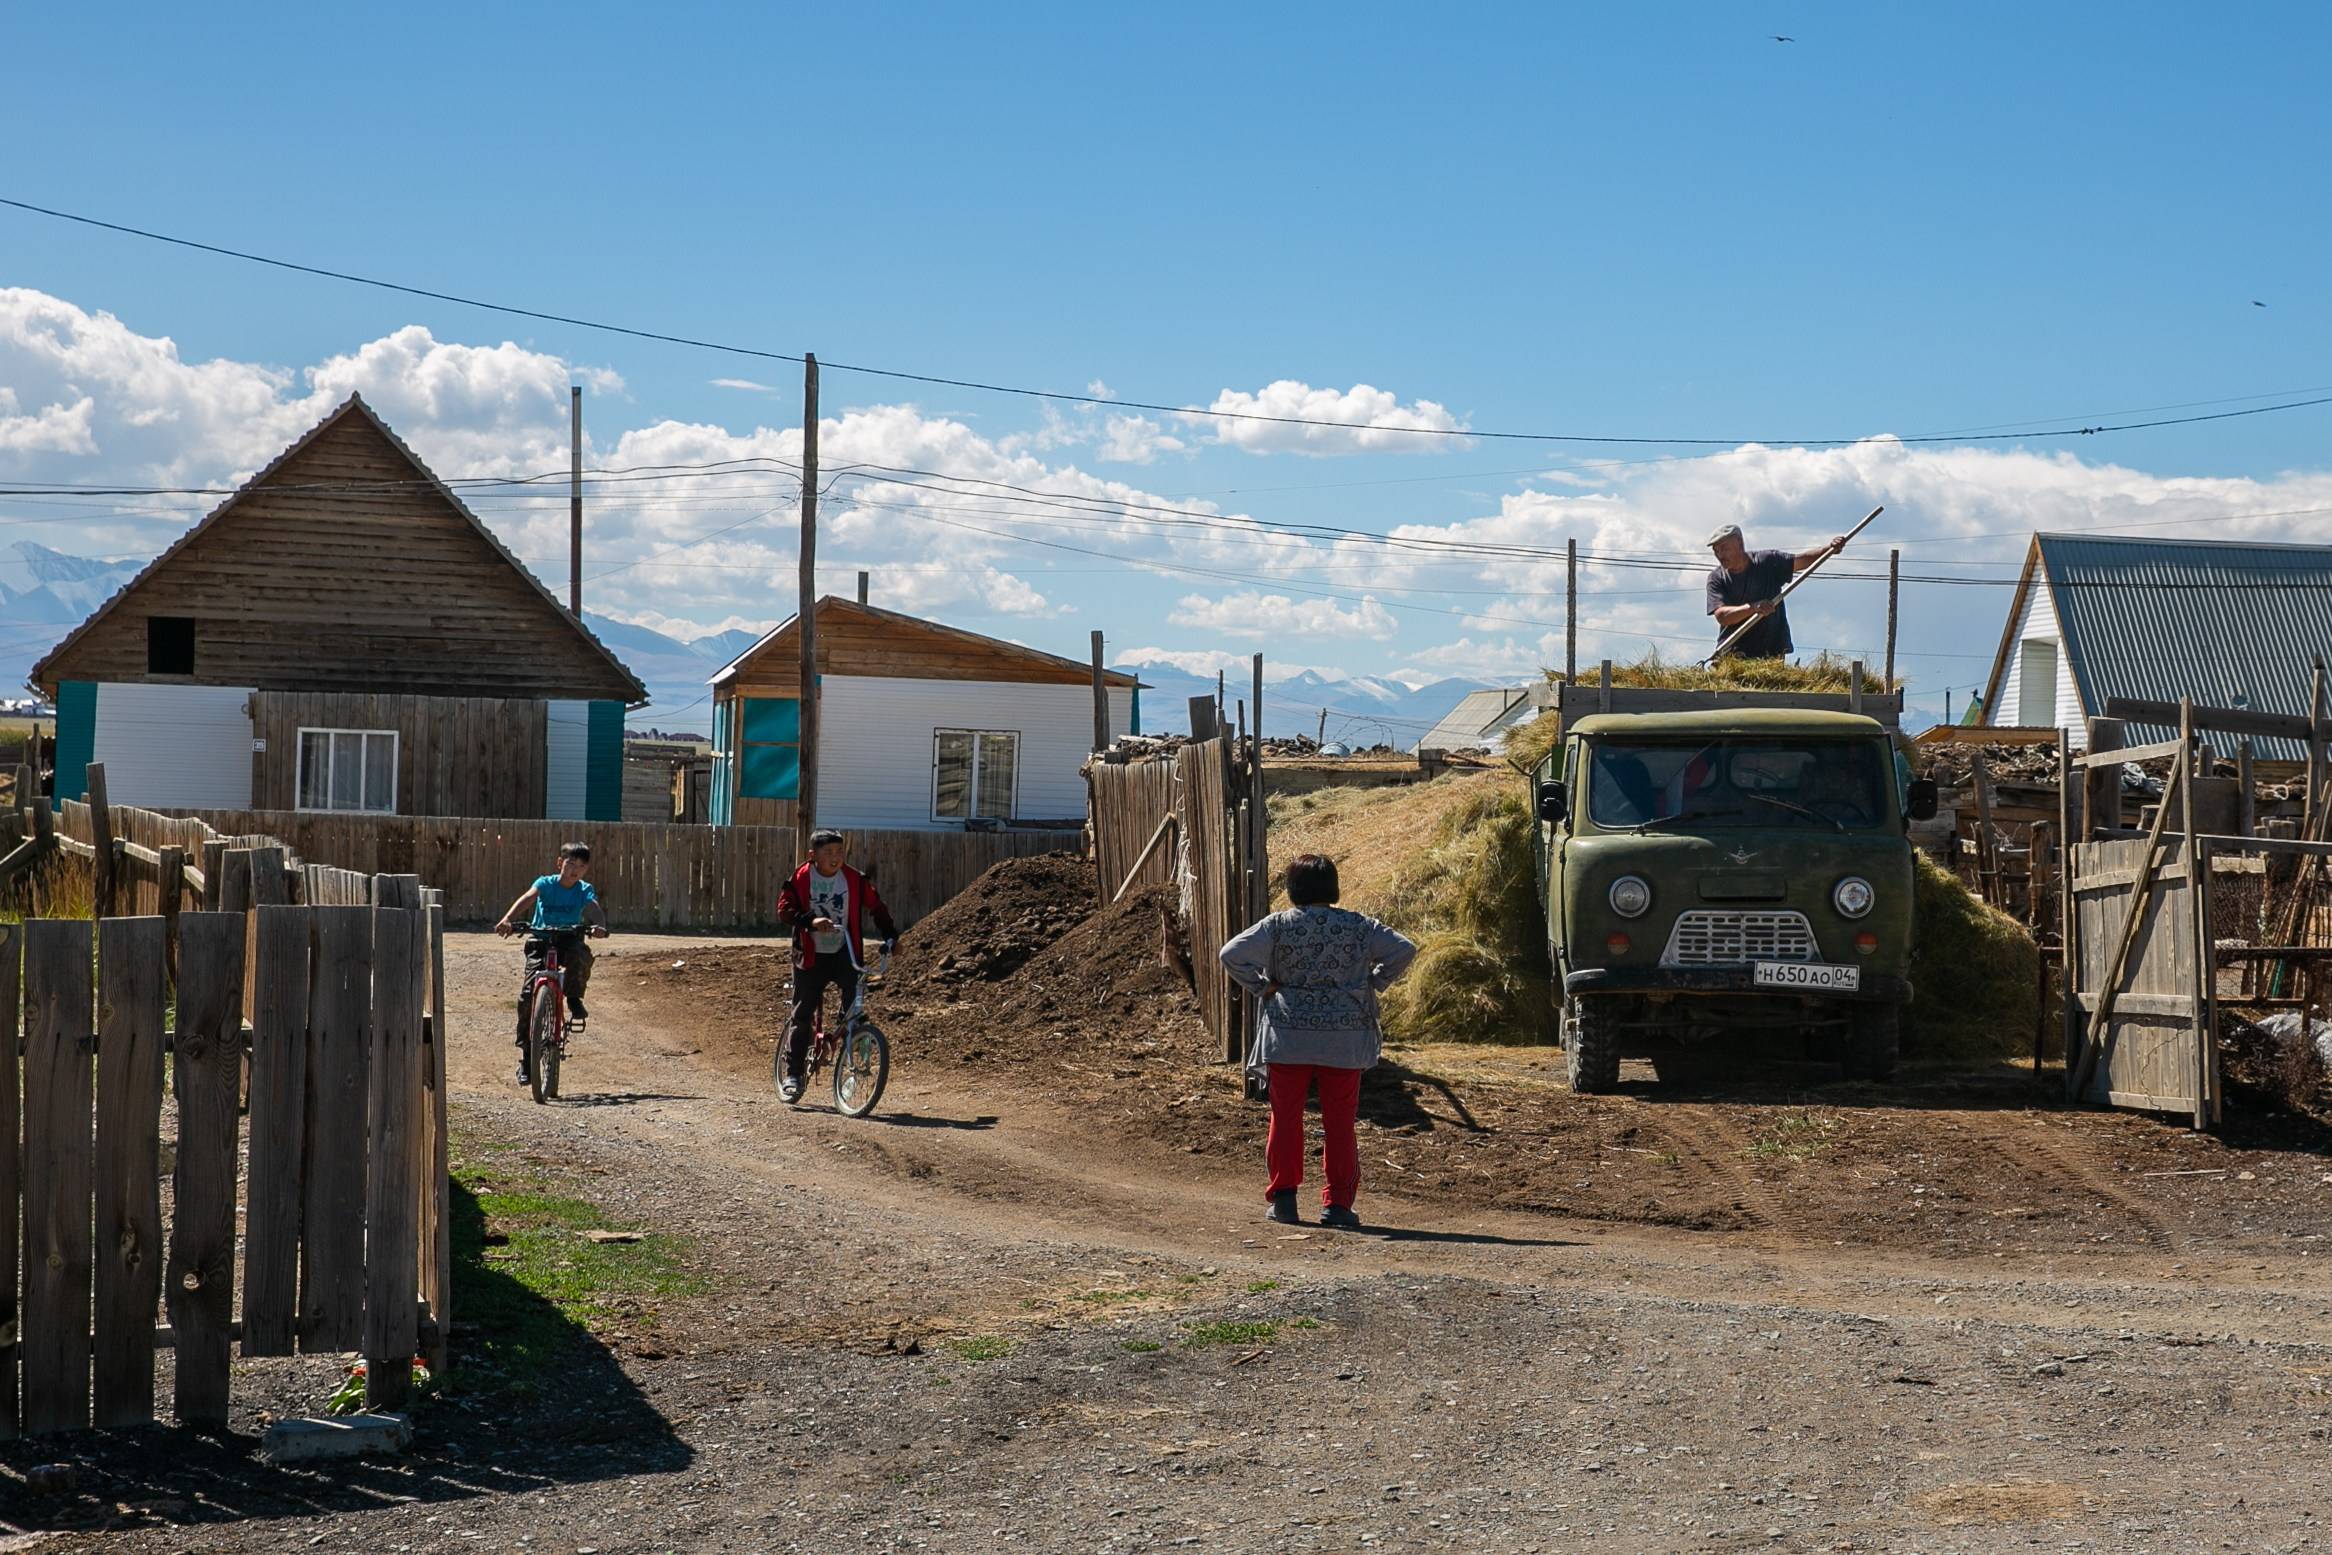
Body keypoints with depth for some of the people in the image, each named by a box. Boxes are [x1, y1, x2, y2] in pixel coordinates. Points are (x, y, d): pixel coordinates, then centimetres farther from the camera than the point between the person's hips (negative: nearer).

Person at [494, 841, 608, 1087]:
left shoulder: (584, 890, -3)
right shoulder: (545, 883, -7)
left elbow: (594, 908, -22)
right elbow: (527, 898, -25)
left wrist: (599, 927, -46)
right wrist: (508, 920, -45)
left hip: (569, 940, 1)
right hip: (540, 940, -1)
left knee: (581, 955, -36)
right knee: (527, 993, -13)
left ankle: (574, 999, -10)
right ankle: (525, 1054, -3)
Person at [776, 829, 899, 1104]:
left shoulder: (855, 880, -1)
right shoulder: (800, 879, -6)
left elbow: (875, 905, 7)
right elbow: (784, 909, -13)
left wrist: (889, 934, -5)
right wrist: (811, 920, -29)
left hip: (844, 953, 1)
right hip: (810, 955, -1)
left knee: (854, 994, -22)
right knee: (801, 1014, 2)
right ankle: (792, 1074, 10)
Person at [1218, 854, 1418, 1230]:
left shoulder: (1278, 925, -5)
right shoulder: (1358, 926, -1)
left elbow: (1232, 954, -12)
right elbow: (1403, 950, -4)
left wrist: (1260, 987, -2)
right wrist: (1374, 984, 4)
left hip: (1288, 1035, 0)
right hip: (1344, 1039, 0)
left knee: (1285, 1116, 10)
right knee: (1340, 1120, 6)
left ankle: (1284, 1196, 12)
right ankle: (1337, 1201, 6)